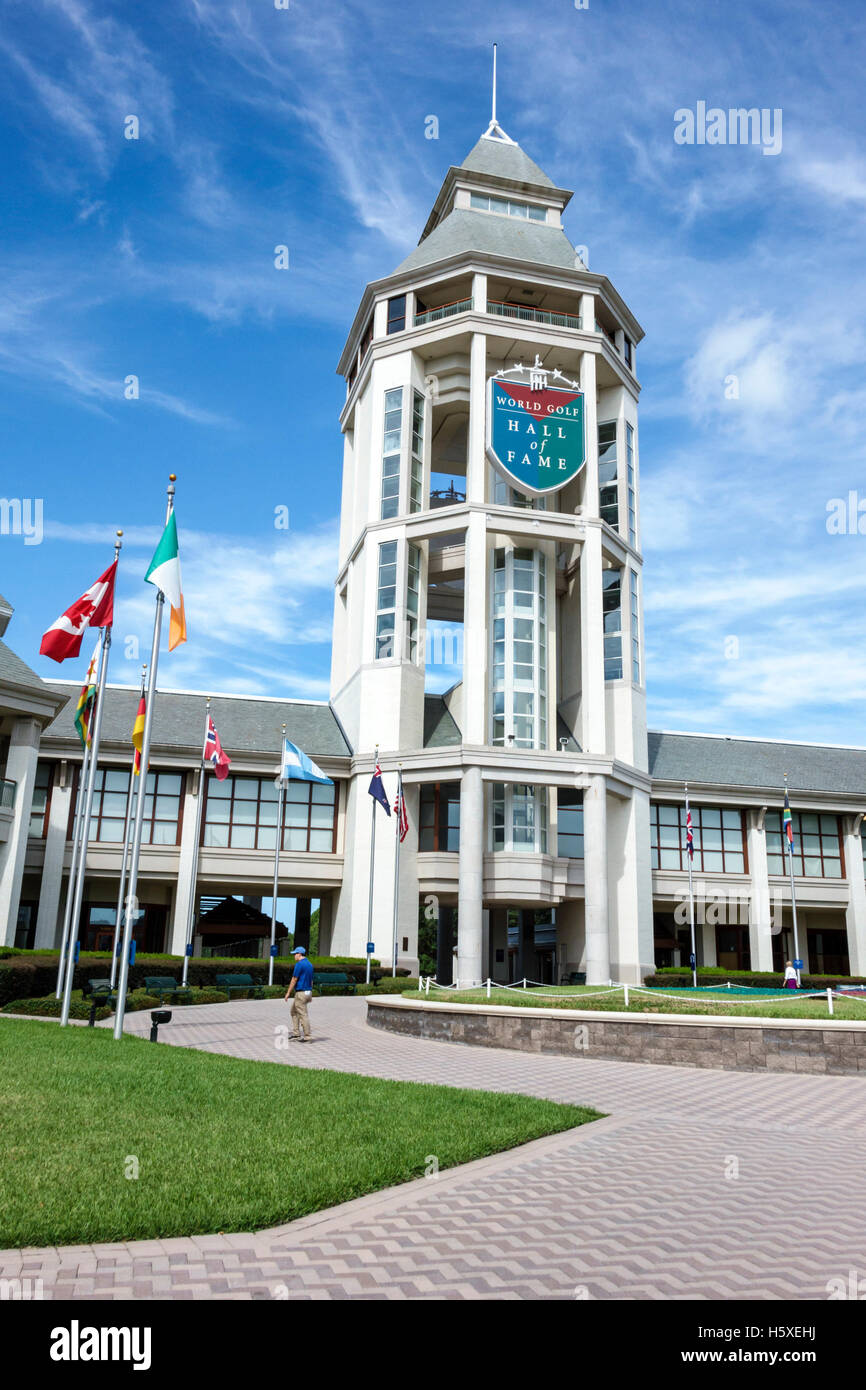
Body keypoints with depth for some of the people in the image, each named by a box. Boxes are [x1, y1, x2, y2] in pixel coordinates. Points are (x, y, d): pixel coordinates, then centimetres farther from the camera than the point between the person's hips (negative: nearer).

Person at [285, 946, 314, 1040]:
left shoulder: (299, 964, -14)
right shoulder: (309, 964, 13)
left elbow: (294, 980, -15)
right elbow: (311, 980, 17)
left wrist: (288, 993, -8)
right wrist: (310, 994, 22)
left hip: (301, 993, -9)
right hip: (308, 992, 9)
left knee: (303, 1015, -4)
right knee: (294, 1011, 19)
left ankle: (306, 1036, -1)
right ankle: (296, 1033, 18)